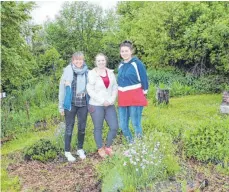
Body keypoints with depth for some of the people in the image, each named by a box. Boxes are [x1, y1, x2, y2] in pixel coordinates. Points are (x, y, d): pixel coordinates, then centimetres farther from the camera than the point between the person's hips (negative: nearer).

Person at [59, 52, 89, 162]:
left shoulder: (87, 71, 1)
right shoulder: (67, 71, -7)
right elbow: (62, 88, -5)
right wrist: (61, 106, -5)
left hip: (83, 103, 3)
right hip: (71, 103, -3)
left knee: (82, 127, 10)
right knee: (69, 128, 5)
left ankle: (80, 149, 28)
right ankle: (67, 151, 19)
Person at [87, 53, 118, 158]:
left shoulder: (110, 73, 8)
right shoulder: (92, 74, -7)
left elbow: (115, 87, 8)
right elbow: (90, 90, -12)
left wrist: (112, 100, -7)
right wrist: (102, 100, -14)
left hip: (110, 105, 4)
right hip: (96, 105, -4)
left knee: (114, 127, 2)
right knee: (98, 128, 7)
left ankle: (108, 147, 24)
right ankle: (100, 149, 26)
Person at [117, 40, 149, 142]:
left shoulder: (137, 63, -8)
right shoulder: (120, 65, 11)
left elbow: (144, 80, -7)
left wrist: (144, 94, -4)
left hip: (135, 97, -6)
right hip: (122, 98, 7)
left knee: (136, 124, -3)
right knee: (123, 125, 9)